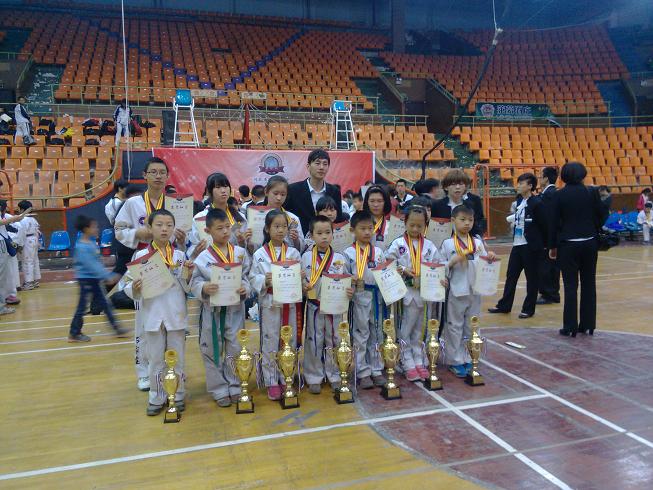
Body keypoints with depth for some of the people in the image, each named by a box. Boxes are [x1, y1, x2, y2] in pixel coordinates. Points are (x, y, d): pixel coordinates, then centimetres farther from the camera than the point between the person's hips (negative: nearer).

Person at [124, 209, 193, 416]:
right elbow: (130, 288, -2)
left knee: (177, 358, 12)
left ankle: (177, 395, 28)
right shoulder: (141, 256, -4)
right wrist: (134, 288, -24)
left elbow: (187, 288, 1)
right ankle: (157, 398, 27)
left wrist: (188, 275, -17)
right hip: (152, 315, 0)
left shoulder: (180, 255, 0)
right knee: (155, 359, 12)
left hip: (176, 315, 1)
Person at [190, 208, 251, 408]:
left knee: (235, 350, 10)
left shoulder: (240, 252, 0)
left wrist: (244, 288, -16)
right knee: (213, 351, 8)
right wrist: (204, 288, -25)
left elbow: (248, 277, 4)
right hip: (212, 310, -1)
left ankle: (234, 386, 27)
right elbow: (194, 282, -5)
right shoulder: (203, 258, -6)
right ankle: (219, 390, 24)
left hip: (235, 309, 1)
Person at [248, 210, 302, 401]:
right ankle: (271, 382, 17)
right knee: (270, 343, 5)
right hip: (269, 304, -2)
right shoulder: (259, 254, -2)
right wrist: (265, 281, -21)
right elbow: (253, 278, -3)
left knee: (289, 342, 10)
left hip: (289, 303, 2)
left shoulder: (294, 253, 4)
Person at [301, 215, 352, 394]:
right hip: (314, 307, -1)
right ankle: (314, 377, 21)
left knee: (334, 341, 10)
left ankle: (334, 376, 26)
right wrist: (302, 288, -17)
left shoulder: (339, 258, 1)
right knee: (314, 342, 7)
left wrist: (350, 292, -14)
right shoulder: (306, 257, -1)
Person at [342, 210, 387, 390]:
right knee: (360, 335, 3)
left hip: (377, 296, 4)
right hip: (359, 297, -4)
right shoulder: (349, 253, -3)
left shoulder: (379, 252, 10)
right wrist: (352, 281, -23)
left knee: (376, 334, 12)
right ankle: (363, 372, 12)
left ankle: (376, 369, 23)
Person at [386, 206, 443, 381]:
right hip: (405, 292, -2)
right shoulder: (398, 244, -3)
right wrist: (404, 270, -17)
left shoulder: (429, 246, 5)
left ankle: (419, 362, 24)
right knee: (404, 331, 4)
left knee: (418, 331, 14)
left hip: (423, 292, 3)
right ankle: (408, 365, 13)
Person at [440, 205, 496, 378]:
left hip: (475, 291, 4)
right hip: (456, 292, -4)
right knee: (455, 327, 5)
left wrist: (491, 259, -8)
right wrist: (452, 262, -21)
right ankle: (455, 361, 15)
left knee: (472, 327, 13)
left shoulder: (478, 243, 6)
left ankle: (468, 359, 25)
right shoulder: (447, 244, -5)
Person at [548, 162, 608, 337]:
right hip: (589, 243, 2)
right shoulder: (592, 192, 0)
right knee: (589, 284, 11)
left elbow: (554, 223, -4)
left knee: (570, 286, 1)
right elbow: (602, 216, 3)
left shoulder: (559, 195, -5)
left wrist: (552, 246, 3)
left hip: (568, 244, -2)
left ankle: (570, 326, 3)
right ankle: (588, 325, 18)